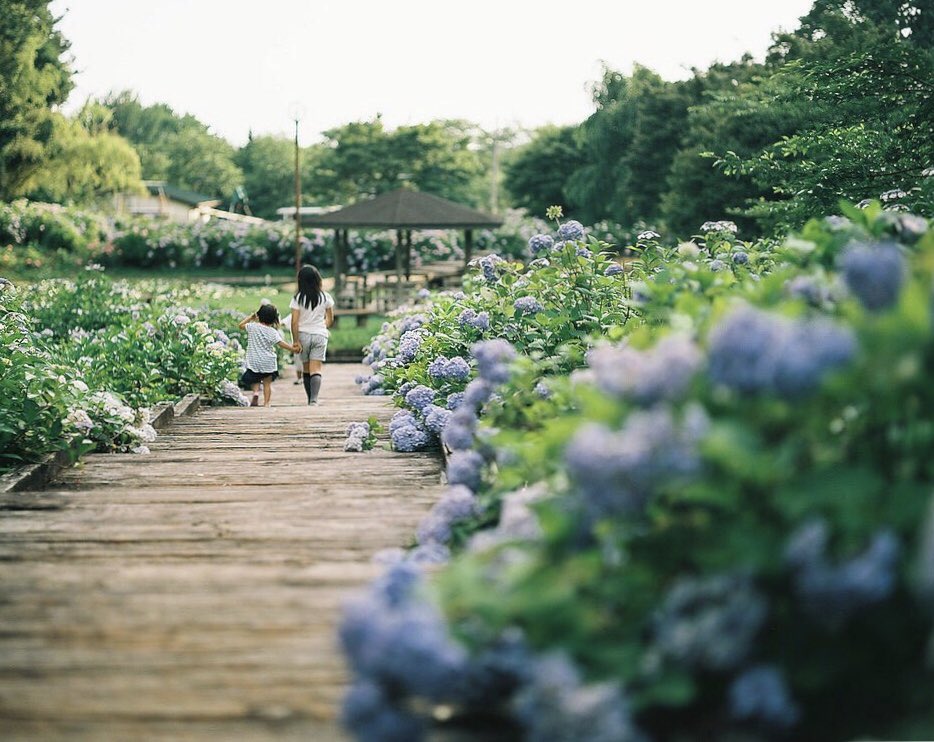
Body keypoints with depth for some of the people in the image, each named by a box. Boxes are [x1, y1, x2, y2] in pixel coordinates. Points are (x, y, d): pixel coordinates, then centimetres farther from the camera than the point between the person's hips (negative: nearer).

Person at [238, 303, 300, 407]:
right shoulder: (273, 332, -7)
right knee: (267, 383, 8)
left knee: (254, 380, 20)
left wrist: (251, 317, 21)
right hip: (268, 362, -1)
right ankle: (266, 403, 2)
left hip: (254, 361, 1)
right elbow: (281, 343, -13)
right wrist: (292, 348, -5)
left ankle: (255, 391, -9)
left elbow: (241, 325, 14)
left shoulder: (252, 327, -2)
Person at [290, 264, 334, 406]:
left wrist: (296, 341, -5)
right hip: (320, 335, 0)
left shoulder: (298, 298, -7)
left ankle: (310, 399, 21)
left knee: (306, 369, 14)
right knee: (316, 369, -5)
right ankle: (314, 399, -21)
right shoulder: (325, 297, -1)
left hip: (303, 335, 0)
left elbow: (294, 322, -10)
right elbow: (330, 319, 7)